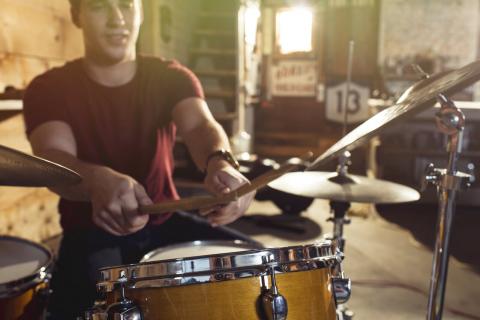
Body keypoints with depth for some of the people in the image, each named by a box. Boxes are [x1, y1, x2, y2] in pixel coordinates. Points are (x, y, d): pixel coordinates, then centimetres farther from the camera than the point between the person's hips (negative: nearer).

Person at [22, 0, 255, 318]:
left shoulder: (171, 77, -2)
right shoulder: (49, 88, -7)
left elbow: (201, 124, -23)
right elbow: (54, 158, -25)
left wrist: (219, 163, -47)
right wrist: (99, 182, -50)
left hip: (164, 223, 3)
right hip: (91, 231, -2)